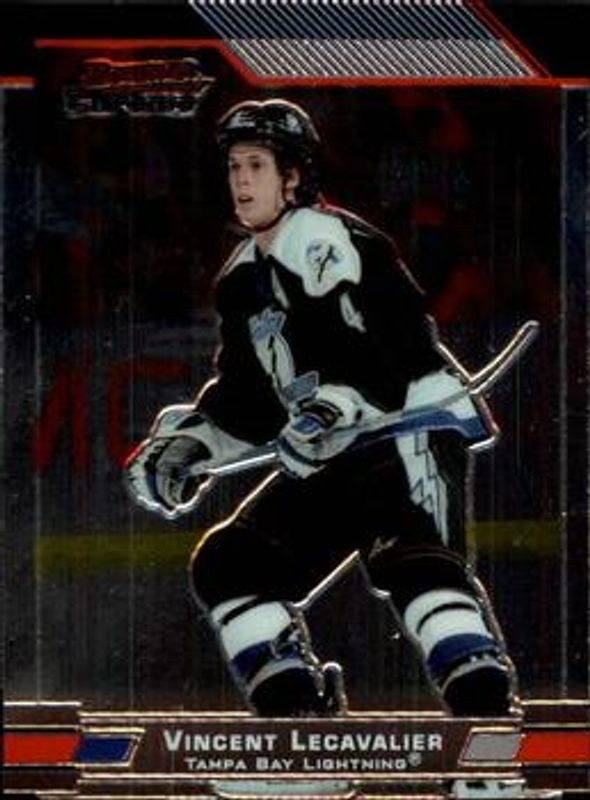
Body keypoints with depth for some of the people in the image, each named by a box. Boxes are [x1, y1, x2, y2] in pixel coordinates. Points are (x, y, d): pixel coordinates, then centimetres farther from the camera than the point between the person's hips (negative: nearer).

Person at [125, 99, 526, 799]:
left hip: (411, 428, -9)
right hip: (331, 458, 10)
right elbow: (247, 399, 21)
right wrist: (186, 441, 6)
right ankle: (305, 721, 0)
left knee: (407, 552, -34)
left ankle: (489, 719, -46)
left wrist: (343, 400, -37)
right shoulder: (244, 281, 14)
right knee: (227, 562, 0)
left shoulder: (330, 245, -12)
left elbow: (406, 344, -23)